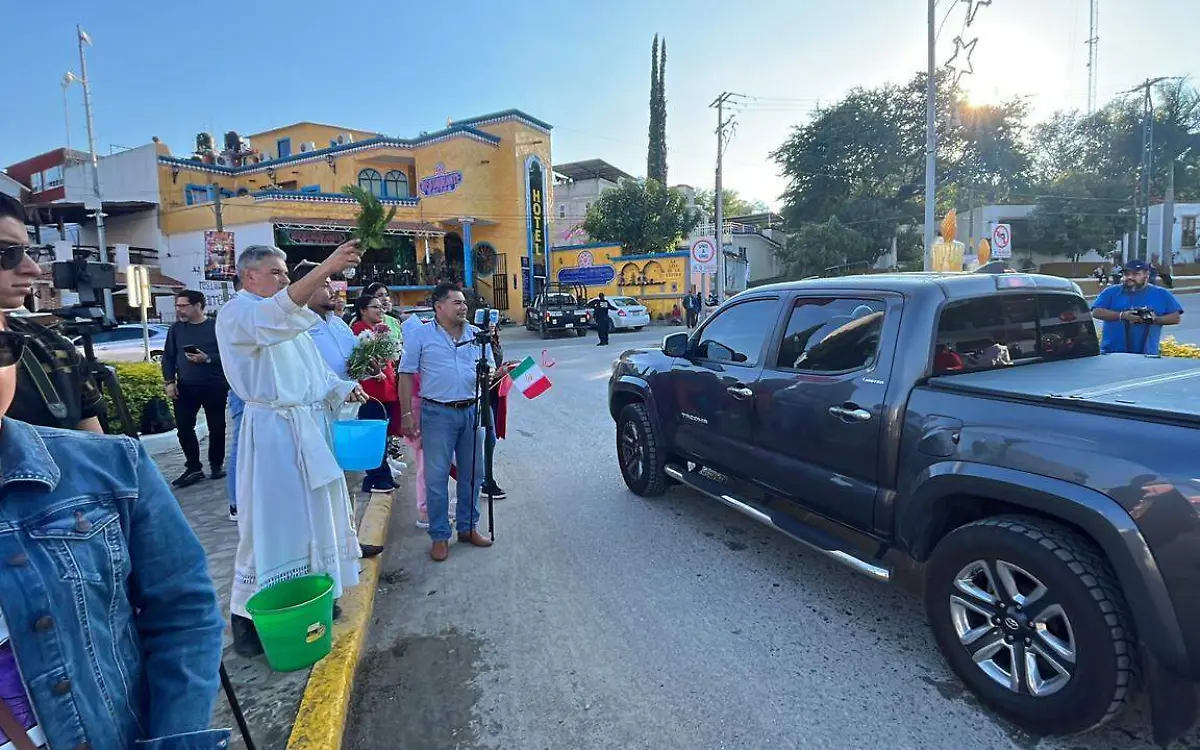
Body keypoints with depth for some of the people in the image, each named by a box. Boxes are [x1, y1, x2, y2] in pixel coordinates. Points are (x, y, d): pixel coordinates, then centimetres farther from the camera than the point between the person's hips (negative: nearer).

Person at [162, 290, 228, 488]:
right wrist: (170, 382, 1)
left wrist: (207, 359, -21)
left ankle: (217, 465, 21)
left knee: (216, 427, 6)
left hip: (215, 386, -3)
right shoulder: (176, 329, 7)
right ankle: (193, 468, 11)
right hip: (186, 387, 3)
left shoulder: (216, 326, -5)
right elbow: (168, 357, 10)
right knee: (183, 427, 0)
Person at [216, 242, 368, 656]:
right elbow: (276, 315, -33)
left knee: (312, 515, 15)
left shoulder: (285, 316, 18)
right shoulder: (236, 313, -8)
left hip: (311, 425, 9)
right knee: (271, 521, -3)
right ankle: (247, 617, 13)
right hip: (274, 430, -8)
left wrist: (343, 388, 3)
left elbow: (313, 368, 23)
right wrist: (324, 269, -43)